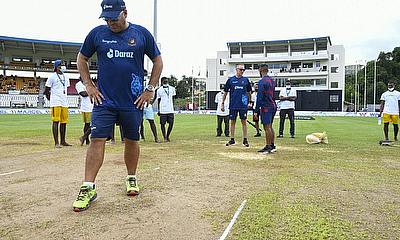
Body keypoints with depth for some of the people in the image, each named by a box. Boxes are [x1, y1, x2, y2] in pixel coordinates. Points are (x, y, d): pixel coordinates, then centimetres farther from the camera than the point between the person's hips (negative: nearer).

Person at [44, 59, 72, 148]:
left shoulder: (66, 77, 16)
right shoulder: (52, 76, -3)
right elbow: (46, 91, -1)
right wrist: (51, 99, 2)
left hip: (64, 102, 7)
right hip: (56, 102, -7)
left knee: (64, 122, 8)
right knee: (56, 121, -8)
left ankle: (63, 141, 16)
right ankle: (56, 142, -7)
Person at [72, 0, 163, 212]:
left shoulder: (142, 33, 1)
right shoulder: (97, 33, 3)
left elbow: (157, 61, 7)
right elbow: (81, 59, 14)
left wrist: (150, 89, 1)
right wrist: (88, 85, 3)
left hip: (133, 101, 0)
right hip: (104, 100, 0)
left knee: (132, 140, 9)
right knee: (97, 139, -7)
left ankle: (131, 178, 29)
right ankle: (88, 188, -1)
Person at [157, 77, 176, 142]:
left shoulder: (172, 89, 8)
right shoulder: (159, 90, 2)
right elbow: (158, 100, 6)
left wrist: (172, 107, 12)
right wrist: (158, 110, 3)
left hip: (170, 110, 2)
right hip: (163, 110, -2)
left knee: (171, 124, 1)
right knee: (162, 124, 1)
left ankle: (168, 136, 18)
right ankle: (165, 137, 13)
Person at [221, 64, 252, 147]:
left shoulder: (246, 80, 7)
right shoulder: (230, 80, 4)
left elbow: (249, 92, 16)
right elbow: (225, 92, 8)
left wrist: (249, 102, 12)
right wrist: (222, 103, 5)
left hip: (243, 105, 0)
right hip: (233, 105, 0)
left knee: (244, 122, 4)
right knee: (232, 122, 6)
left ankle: (245, 140, 11)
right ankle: (232, 140, 16)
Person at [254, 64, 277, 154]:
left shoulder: (262, 81, -13)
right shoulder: (272, 80, 15)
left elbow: (259, 97, -17)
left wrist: (256, 111, -16)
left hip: (266, 107, -9)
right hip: (273, 106, 9)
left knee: (267, 127, -5)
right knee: (270, 127, 14)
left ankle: (268, 147, -2)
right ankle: (272, 146, 19)